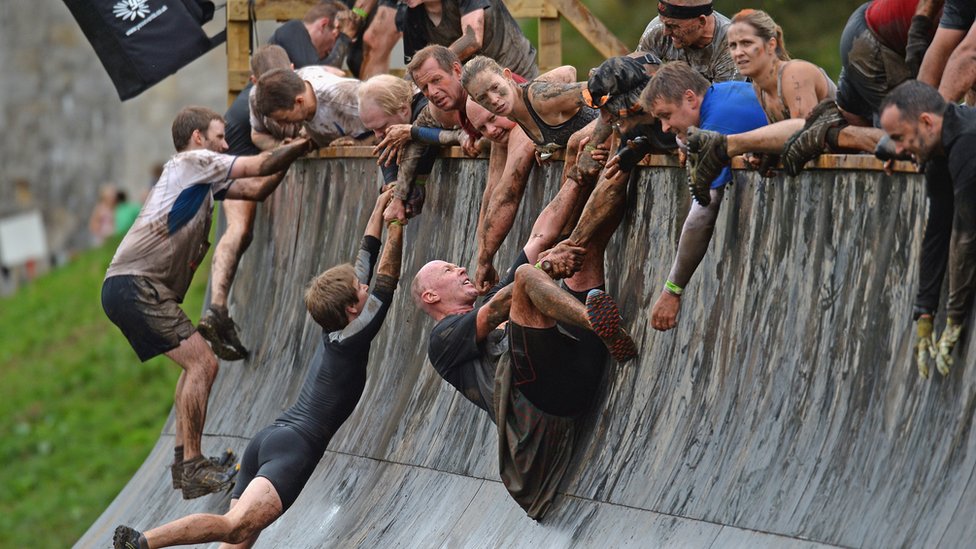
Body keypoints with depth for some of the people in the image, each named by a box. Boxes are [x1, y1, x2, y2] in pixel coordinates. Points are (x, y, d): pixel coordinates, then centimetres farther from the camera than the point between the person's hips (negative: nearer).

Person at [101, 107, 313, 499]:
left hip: (129, 289, 11)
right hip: (135, 285, -11)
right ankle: (193, 470, -16)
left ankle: (184, 460, 17)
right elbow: (261, 167, -3)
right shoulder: (191, 162, -2)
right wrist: (298, 147, 10)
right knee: (202, 363, -14)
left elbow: (258, 189, 22)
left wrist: (292, 153, 14)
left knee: (197, 363, 18)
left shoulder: (203, 179, 26)